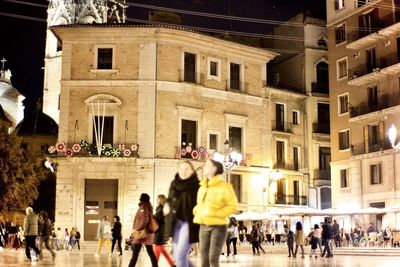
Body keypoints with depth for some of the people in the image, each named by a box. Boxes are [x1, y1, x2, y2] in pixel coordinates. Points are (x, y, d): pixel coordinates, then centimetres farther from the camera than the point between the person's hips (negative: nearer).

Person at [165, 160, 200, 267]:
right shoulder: (174, 183, 8)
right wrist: (167, 206, 4)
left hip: (190, 223, -6)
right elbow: (169, 200, 22)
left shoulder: (198, 186, -7)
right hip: (176, 223, 6)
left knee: (180, 255, -11)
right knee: (177, 255, 9)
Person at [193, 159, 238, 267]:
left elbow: (233, 207, -9)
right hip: (204, 226, 6)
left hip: (218, 226, -6)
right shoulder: (203, 187, 12)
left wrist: (215, 213, -18)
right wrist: (196, 212, 2)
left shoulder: (224, 186, -7)